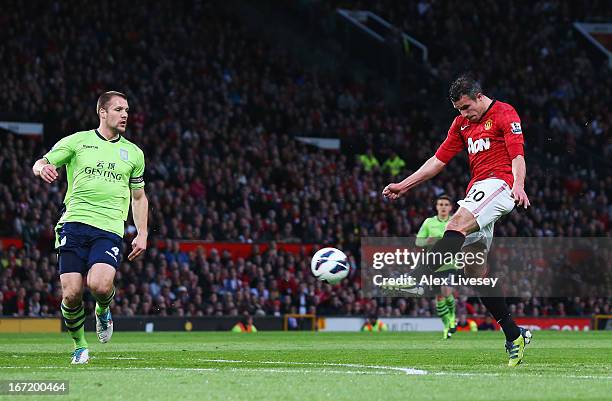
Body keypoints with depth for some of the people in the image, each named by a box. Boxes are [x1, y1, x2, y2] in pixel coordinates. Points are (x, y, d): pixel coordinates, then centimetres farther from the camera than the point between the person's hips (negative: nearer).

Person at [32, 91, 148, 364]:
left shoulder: (134, 153, 16)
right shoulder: (77, 141, 9)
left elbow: (138, 197, 25)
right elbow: (39, 164, 7)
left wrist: (142, 234, 15)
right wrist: (43, 169, -18)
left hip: (109, 229, 1)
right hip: (74, 225, -1)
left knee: (100, 285, -24)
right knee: (71, 294, -10)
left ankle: (103, 311, 13)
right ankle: (79, 346, 15)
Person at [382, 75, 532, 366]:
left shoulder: (504, 113, -1)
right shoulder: (462, 123, 22)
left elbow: (517, 156, -12)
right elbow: (439, 160, 23)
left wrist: (518, 185, -30)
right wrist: (404, 185, 17)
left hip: (498, 183, -8)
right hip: (476, 190, 8)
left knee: (458, 224, -33)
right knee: (475, 271, 0)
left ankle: (415, 278, -50)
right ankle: (514, 335, 4)